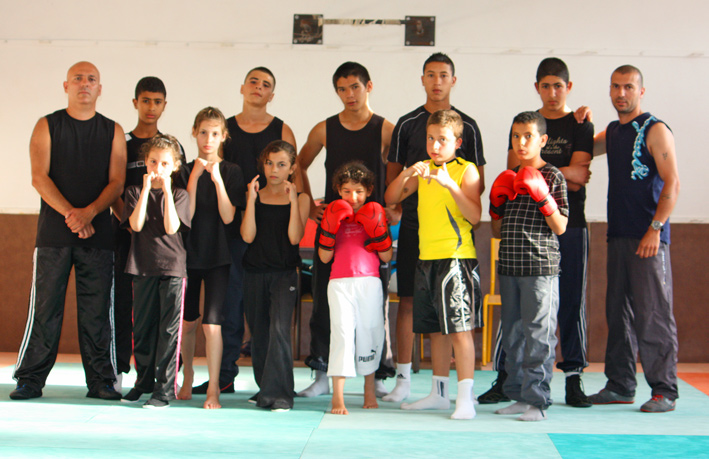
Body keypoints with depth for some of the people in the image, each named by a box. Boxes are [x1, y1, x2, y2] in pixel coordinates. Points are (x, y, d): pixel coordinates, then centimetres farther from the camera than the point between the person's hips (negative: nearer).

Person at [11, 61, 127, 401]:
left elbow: (117, 182, 3)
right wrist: (70, 213, -16)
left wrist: (88, 212, -14)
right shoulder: (47, 126, 7)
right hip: (54, 232, -1)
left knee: (96, 310, 1)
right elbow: (39, 177, -3)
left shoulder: (112, 131, 11)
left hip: (98, 233, 1)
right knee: (45, 307, -1)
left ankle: (101, 382, 7)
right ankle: (30, 380, 7)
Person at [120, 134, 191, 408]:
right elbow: (136, 225, -9)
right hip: (143, 267, 2)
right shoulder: (135, 192, 8)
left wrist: (166, 191, -14)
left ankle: (165, 388, -1)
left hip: (172, 267, -2)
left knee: (169, 329, -4)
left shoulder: (179, 195, 3)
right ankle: (144, 381, 24)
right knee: (142, 327, 9)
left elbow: (171, 228, -12)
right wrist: (146, 189, -12)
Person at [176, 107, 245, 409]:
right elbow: (186, 215, -9)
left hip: (218, 256, -2)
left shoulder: (231, 172, -2)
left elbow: (228, 216, -11)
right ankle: (187, 377, 32)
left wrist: (217, 179, -21)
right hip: (188, 253, 2)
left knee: (212, 323, -9)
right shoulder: (186, 171, 1)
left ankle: (213, 389, -3)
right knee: (187, 321, 11)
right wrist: (195, 177, -17)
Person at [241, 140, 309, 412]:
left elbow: (295, 237, -11)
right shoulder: (255, 196, 7)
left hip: (285, 272, -3)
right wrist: (251, 199, -9)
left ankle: (279, 393, -16)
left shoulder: (300, 199, 2)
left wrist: (293, 199, -14)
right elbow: (248, 236, -5)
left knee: (279, 328, -19)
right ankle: (265, 388, 24)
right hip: (255, 272, 3)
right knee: (258, 333, 9)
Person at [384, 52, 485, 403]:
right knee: (408, 299, 2)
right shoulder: (407, 124, 9)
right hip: (414, 224, 1)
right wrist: (398, 206, -4)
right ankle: (403, 378, 9)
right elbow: (393, 176, 11)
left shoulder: (467, 126, 8)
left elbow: (479, 181, 9)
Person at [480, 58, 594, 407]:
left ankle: (573, 379, 7)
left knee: (571, 301, 0)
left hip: (569, 224, -1)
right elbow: (513, 172, 3)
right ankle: (505, 378, 4)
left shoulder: (581, 126, 8)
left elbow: (579, 176, -4)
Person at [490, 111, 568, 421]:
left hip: (541, 267, -7)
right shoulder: (509, 179, 15)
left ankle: (537, 400, -3)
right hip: (509, 266, 7)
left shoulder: (553, 177, -2)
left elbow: (561, 227, -8)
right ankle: (518, 395, 19)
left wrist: (543, 197, -18)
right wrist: (497, 204, 2)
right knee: (512, 333, 11)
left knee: (538, 334, -7)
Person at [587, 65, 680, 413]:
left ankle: (664, 391, -2)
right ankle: (620, 386, 17)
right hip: (618, 236, 7)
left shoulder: (655, 130, -5)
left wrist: (655, 228, -18)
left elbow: (672, 183, -11)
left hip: (648, 238, -7)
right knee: (618, 312, 9)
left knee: (653, 315, -7)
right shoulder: (613, 131, 17)